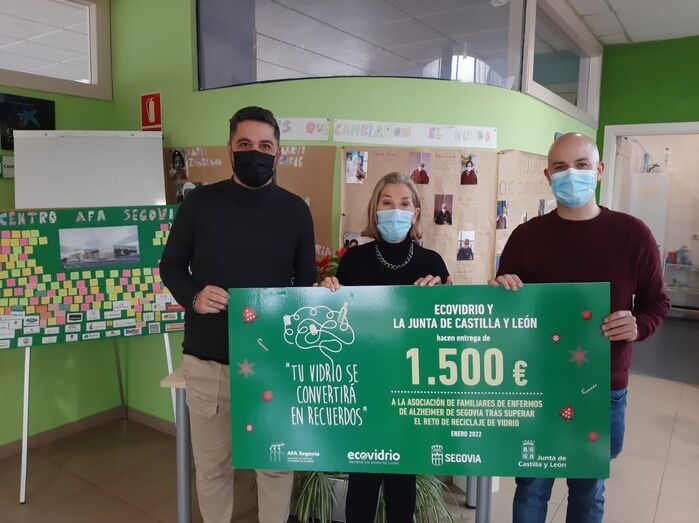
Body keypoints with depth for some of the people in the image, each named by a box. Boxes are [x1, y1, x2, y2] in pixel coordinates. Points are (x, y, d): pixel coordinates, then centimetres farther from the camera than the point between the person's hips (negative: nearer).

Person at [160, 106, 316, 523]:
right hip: (207, 360, 0)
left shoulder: (295, 210, 0)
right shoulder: (200, 202, -2)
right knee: (212, 464, 16)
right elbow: (170, 266, 6)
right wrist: (192, 297, -15)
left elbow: (306, 282, 6)